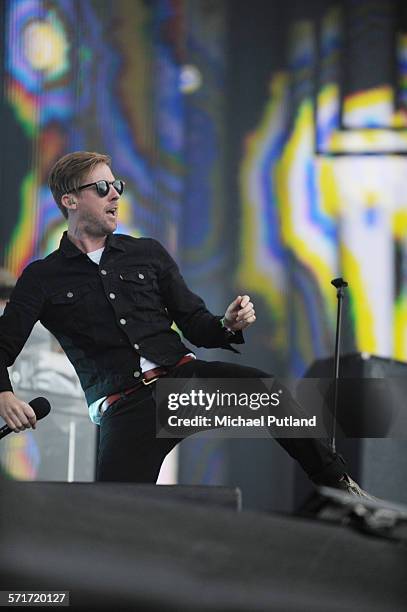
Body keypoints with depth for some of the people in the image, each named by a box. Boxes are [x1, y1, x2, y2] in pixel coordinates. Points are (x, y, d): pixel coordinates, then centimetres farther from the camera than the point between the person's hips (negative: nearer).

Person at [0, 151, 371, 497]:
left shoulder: (149, 254, 16)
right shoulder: (42, 279, 8)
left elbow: (195, 325, 14)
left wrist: (229, 326, -9)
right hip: (124, 405, -2)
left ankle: (339, 484, -17)